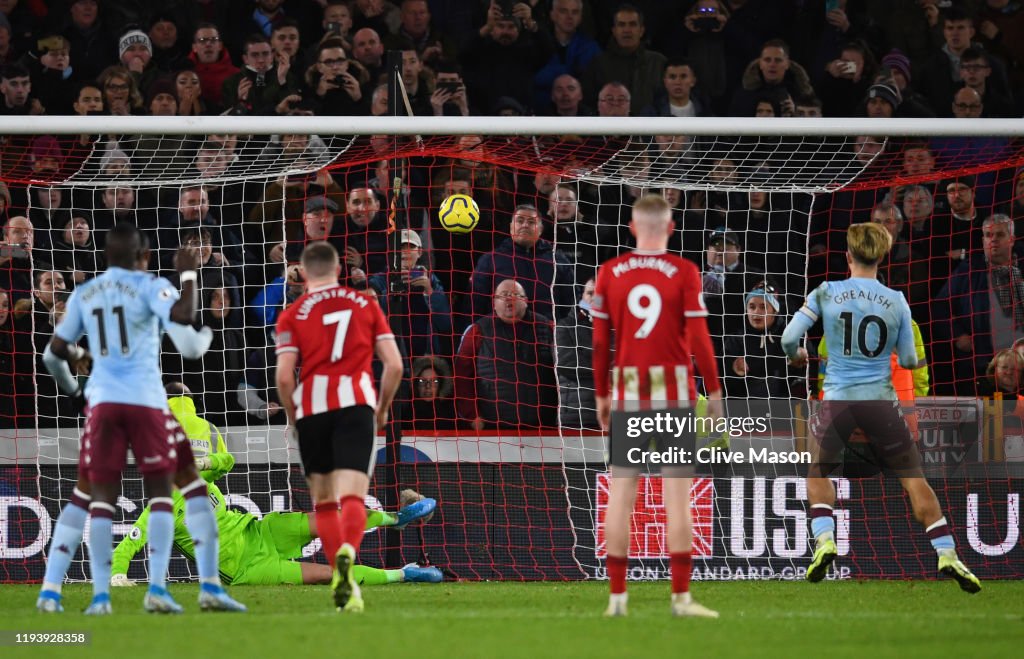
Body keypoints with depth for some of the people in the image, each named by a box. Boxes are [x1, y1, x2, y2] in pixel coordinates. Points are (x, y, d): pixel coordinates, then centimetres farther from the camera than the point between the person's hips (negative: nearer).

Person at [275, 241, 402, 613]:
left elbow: (284, 377, -5)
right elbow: (394, 365, 5)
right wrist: (383, 408, 19)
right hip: (356, 402, 0)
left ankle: (340, 581, 10)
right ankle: (347, 552, -39)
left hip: (312, 407, 0)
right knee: (353, 495, -9)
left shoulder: (292, 315, 5)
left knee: (323, 500, 14)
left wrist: (292, 415, 11)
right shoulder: (365, 304, 11)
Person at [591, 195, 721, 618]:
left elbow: (600, 340, 3)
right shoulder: (683, 272, -4)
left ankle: (617, 595, 5)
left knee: (620, 493, 6)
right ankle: (681, 596, -4)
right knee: (677, 493, -1)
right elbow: (698, 338, -8)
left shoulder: (610, 273, 3)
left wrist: (601, 395, 12)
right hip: (675, 390, -2)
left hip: (627, 392, 2)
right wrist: (714, 391, 0)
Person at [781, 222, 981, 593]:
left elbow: (789, 337, -4)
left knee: (818, 472, 20)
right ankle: (947, 554, -2)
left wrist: (795, 356, 18)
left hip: (837, 399, 0)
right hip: (880, 400, 0)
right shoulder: (896, 302, 0)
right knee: (912, 477, 6)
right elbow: (909, 361, 4)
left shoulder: (825, 294, -2)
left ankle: (824, 541, 1)